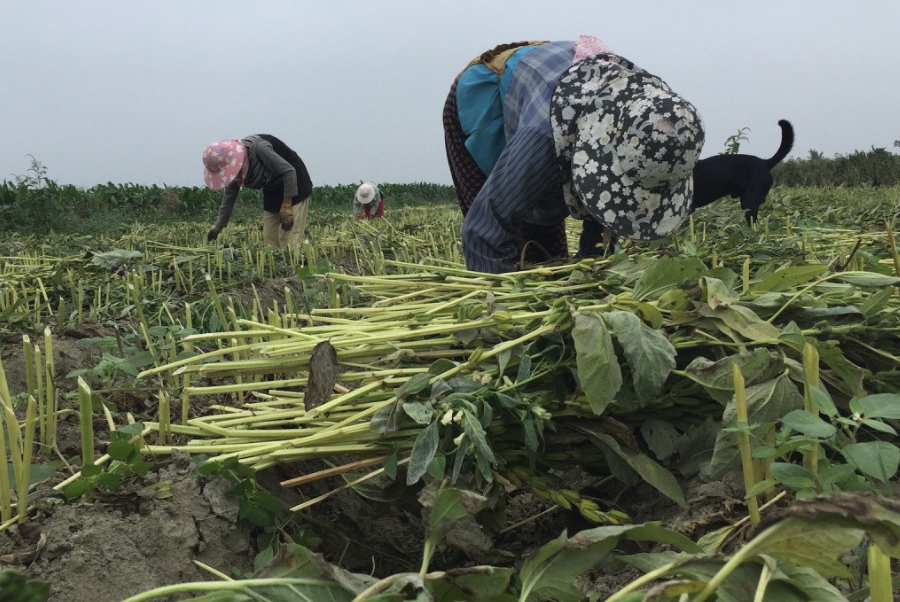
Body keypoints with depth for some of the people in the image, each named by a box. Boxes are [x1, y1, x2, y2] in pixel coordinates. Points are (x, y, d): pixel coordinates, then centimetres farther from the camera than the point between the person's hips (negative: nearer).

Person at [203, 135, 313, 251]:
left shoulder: (258, 148, -31)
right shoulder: (233, 170, -7)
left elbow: (289, 171, -26)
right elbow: (229, 196, 7)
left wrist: (286, 207, -25)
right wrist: (218, 226, 8)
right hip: (272, 190, 8)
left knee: (290, 240, -15)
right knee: (270, 238, 3)